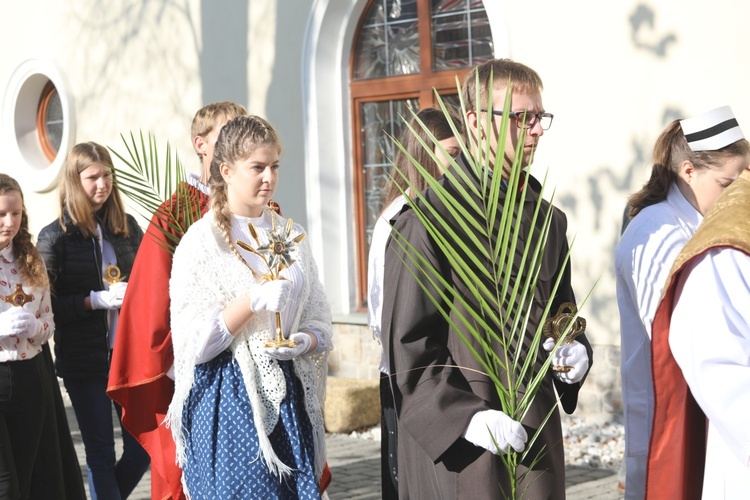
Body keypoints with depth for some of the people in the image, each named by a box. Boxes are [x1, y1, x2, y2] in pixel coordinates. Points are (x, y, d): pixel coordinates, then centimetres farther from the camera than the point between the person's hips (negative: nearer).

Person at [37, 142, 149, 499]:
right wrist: (95, 300, -18)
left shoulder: (126, 227, 6)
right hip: (84, 360, -3)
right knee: (101, 455, 4)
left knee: (142, 448, 7)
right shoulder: (55, 237, -4)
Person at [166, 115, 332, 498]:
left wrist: (304, 342, -12)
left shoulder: (291, 237, 10)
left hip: (287, 396, 4)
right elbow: (193, 341, -11)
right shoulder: (201, 241, -5)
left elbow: (320, 325, 11)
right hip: (227, 400, -4)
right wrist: (253, 301, -22)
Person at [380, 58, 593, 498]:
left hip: (537, 435, 6)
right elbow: (408, 345, -13)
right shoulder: (430, 223, -11)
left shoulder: (550, 221, 11)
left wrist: (576, 352, 1)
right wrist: (466, 417, -21)